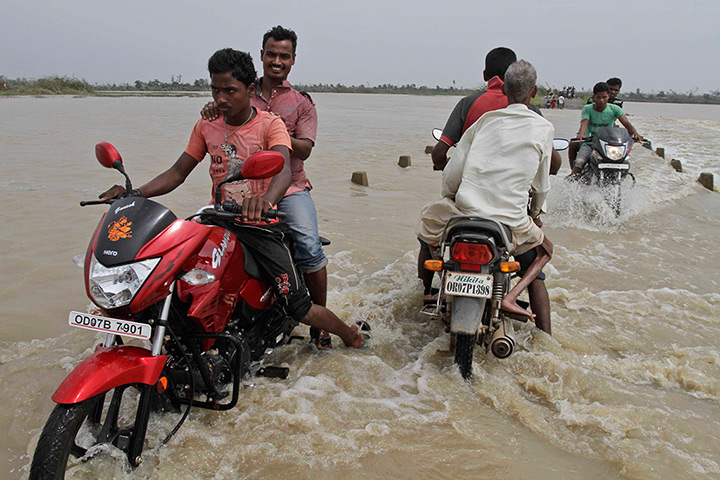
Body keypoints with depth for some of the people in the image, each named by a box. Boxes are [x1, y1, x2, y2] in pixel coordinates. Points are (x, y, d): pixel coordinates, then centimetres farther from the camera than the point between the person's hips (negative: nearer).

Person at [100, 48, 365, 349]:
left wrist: (266, 199, -48)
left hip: (260, 224, -4)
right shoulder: (206, 127, 8)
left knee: (297, 306, -8)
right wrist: (136, 193, -9)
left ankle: (349, 334, 19)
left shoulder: (270, 124, -6)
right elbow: (178, 172, 9)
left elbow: (283, 169, -24)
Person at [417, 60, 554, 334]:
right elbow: (541, 186, 11)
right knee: (544, 249, 30)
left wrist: (448, 199, 27)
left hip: (465, 210, 1)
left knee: (429, 216, 33)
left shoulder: (485, 120, 7)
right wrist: (535, 213, 32)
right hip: (511, 223, -1)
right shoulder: (543, 129, 3)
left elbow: (451, 174, 6)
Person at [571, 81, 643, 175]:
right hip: (590, 144, -1)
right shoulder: (587, 109, -1)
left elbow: (626, 123, -11)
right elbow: (584, 123, -19)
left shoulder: (614, 109, 1)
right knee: (579, 162, -27)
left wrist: (635, 133, -33)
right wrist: (581, 135, -43)